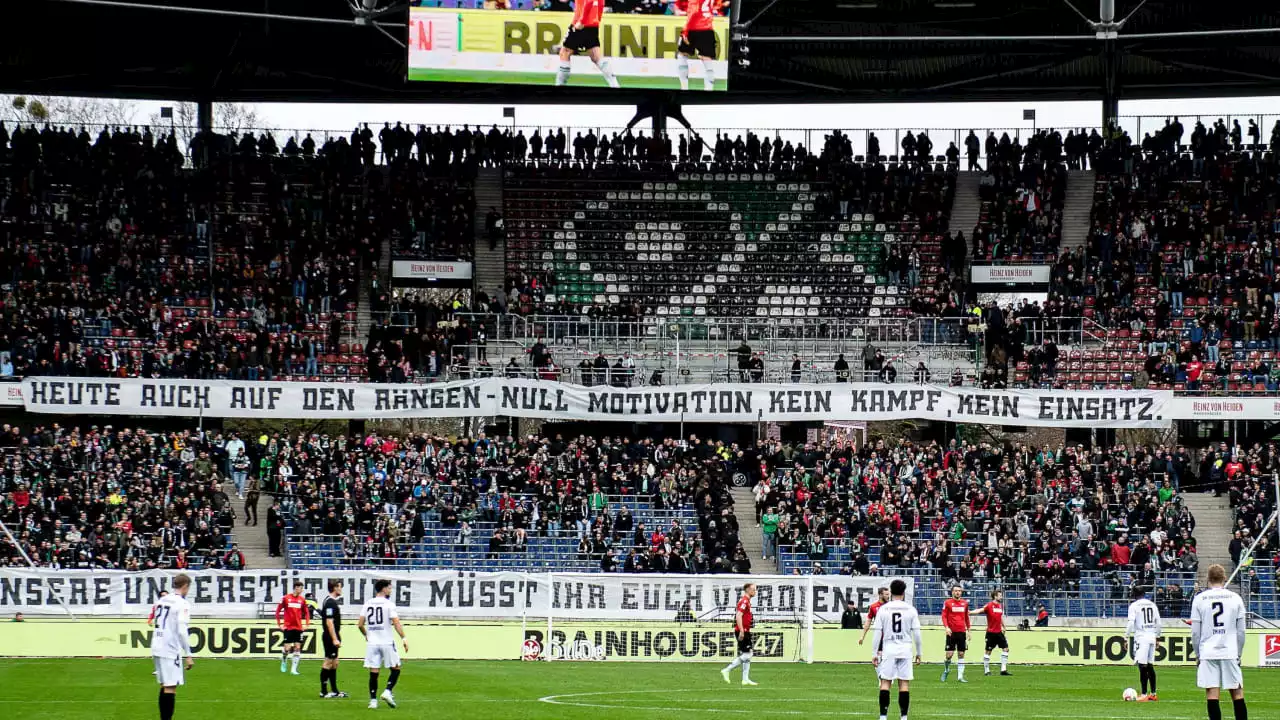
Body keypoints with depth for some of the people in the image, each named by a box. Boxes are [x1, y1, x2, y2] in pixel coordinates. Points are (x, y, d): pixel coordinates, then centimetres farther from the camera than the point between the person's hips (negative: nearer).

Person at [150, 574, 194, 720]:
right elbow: (182, 631, -18)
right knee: (171, 687, -6)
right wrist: (188, 655, -14)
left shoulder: (162, 600, 11)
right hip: (171, 650, -8)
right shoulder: (182, 604, -11)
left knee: (164, 685, 15)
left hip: (157, 648, 8)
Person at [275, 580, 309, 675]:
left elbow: (306, 612, 14)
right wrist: (279, 624, -2)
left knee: (297, 648, -2)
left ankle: (294, 669, 3)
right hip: (288, 627, -3)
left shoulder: (302, 599, 4)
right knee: (287, 648, -3)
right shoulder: (286, 598, -5)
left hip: (298, 627, 3)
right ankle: (284, 663, 25)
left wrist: (306, 624, 4)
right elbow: (278, 611, 1)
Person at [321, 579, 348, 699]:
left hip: (333, 638, 10)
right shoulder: (330, 602, -16)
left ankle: (334, 691, 16)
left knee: (334, 663, 12)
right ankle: (323, 691, -2)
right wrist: (335, 639, -23)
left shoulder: (334, 601, 15)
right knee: (328, 663, -6)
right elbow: (329, 622, -21)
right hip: (330, 637, -10)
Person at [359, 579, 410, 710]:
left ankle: (373, 700, 0)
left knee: (373, 672, 3)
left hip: (372, 643, 4)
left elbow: (360, 624, 9)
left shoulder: (368, 604, 7)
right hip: (387, 642, -4)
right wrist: (404, 638, -11)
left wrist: (366, 635, 26)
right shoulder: (389, 604, -7)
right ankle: (388, 692, -7)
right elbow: (396, 623, -14)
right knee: (395, 669, 10)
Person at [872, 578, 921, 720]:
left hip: (888, 650, 0)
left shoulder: (883, 609, -1)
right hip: (905, 649, 0)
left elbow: (877, 633, -1)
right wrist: (919, 652, 10)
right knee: (904, 683, 4)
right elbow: (916, 634, 0)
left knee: (885, 682, 2)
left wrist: (875, 653, 4)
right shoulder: (911, 610, -1)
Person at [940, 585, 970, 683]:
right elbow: (944, 616, -4)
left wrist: (968, 630, 18)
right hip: (951, 632, -4)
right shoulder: (947, 603, -1)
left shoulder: (965, 603, 10)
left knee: (961, 654, 3)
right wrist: (946, 627, -19)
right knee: (949, 654, -7)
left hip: (962, 632, 4)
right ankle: (946, 670, 20)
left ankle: (960, 676, 6)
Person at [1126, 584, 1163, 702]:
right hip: (1152, 637, 6)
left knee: (1142, 666, -7)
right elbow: (1158, 623, 13)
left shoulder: (1134, 606, -5)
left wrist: (1126, 638, -7)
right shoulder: (1152, 605, 11)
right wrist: (1158, 637, 23)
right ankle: (1153, 694, 16)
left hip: (1141, 637, -6)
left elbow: (1131, 623, -12)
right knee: (1150, 666, 13)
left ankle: (1144, 694, -10)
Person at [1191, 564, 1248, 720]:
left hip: (1208, 654, -1)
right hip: (1230, 652, 1)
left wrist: (1198, 654, 12)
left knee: (1212, 694, -3)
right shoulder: (1235, 598, 3)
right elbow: (1241, 631, 6)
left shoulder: (1199, 599, 1)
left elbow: (1195, 632, 1)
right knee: (1237, 693, 6)